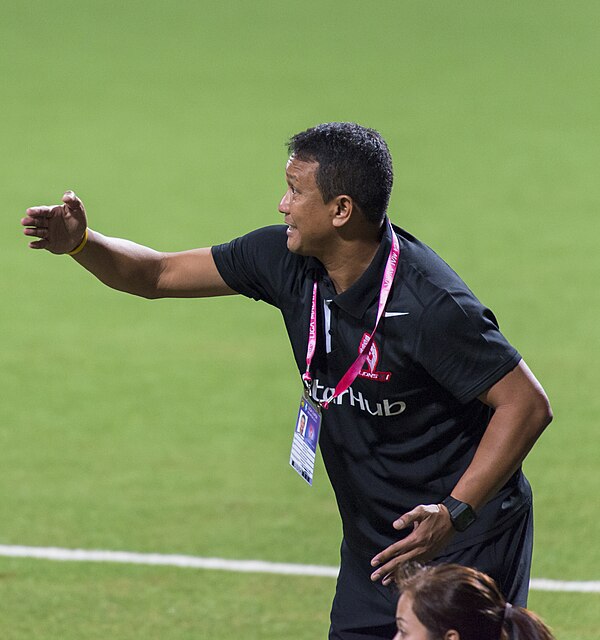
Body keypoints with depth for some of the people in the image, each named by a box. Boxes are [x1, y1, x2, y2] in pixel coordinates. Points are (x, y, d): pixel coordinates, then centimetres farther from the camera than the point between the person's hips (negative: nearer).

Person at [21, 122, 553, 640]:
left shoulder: (430, 304, -25)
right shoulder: (285, 260, -4)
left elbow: (529, 404, -22)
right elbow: (160, 274, 8)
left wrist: (453, 514, -27)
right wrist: (80, 242, -10)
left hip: (463, 543, -7)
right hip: (372, 544, 7)